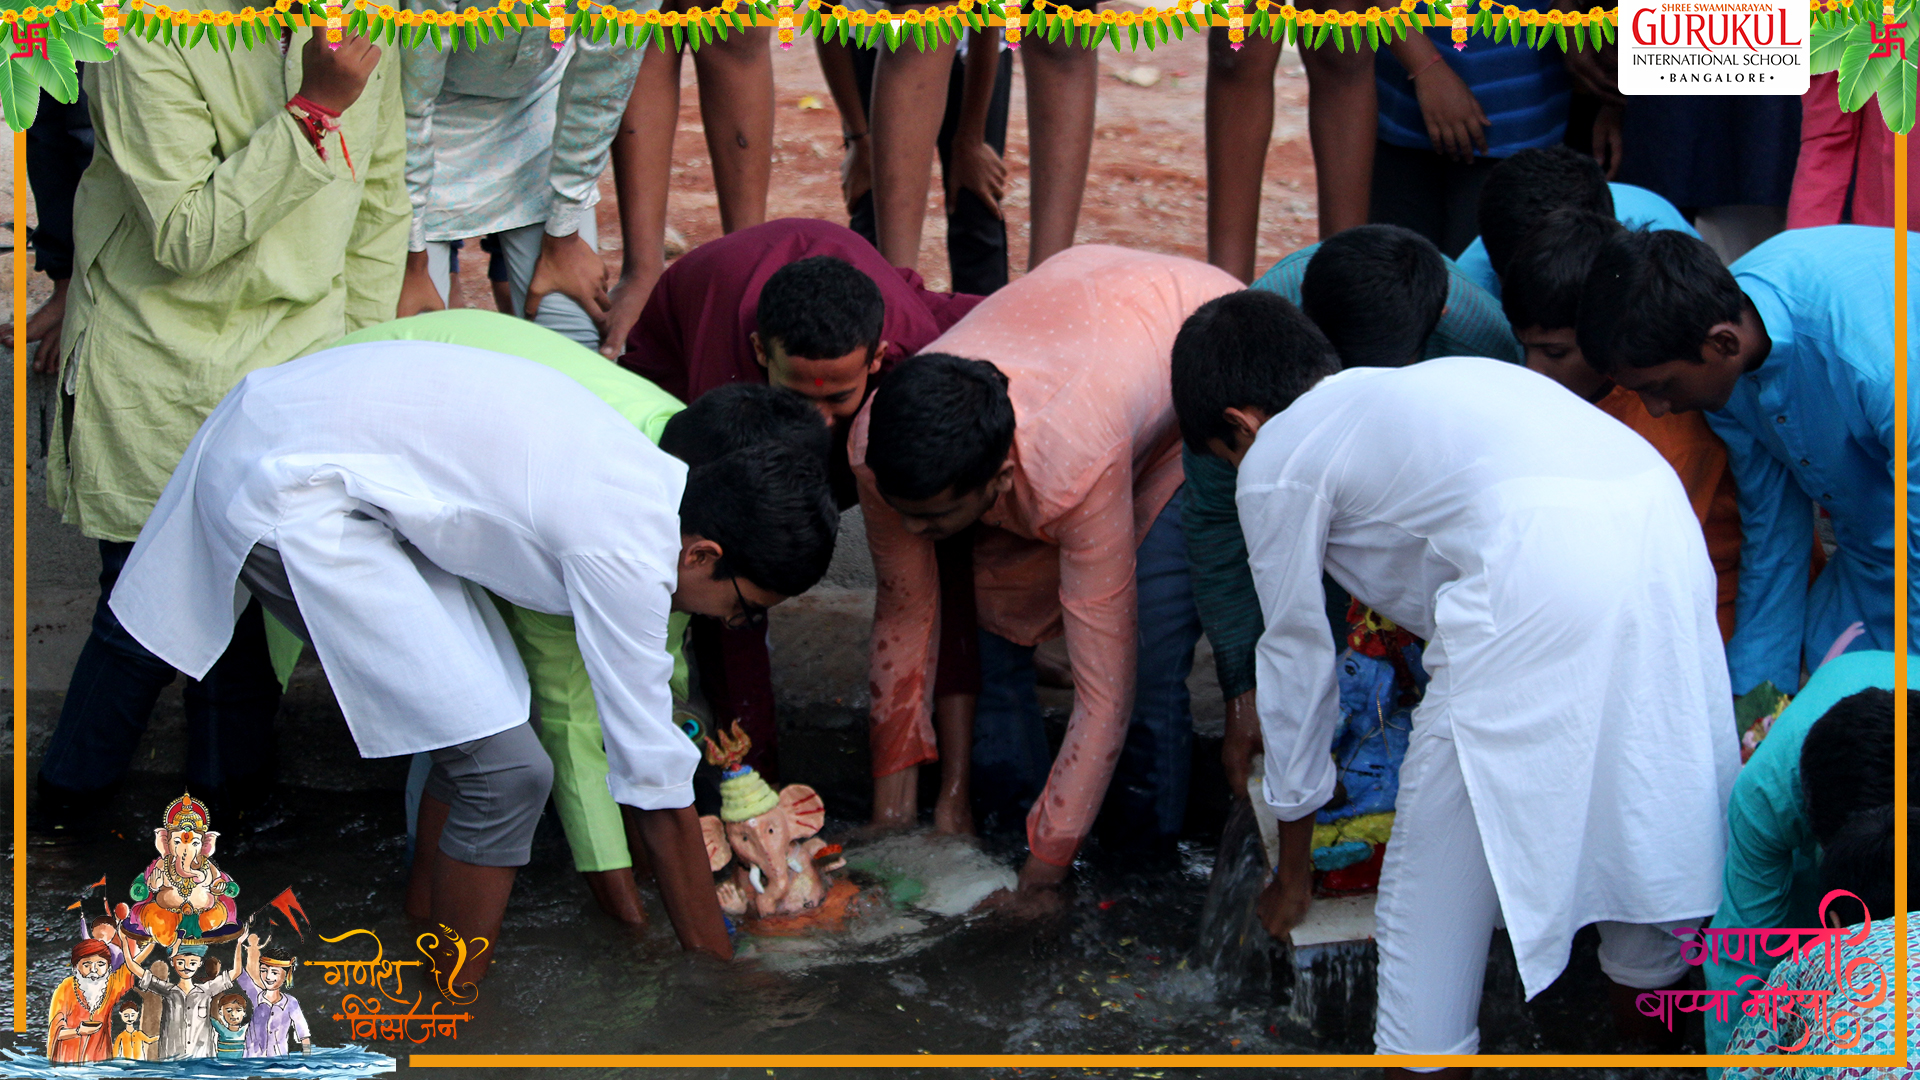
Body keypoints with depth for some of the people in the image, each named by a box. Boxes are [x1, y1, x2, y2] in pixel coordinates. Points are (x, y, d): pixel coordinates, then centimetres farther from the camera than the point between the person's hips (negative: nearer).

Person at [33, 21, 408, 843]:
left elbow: (382, 193, 7)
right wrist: (312, 110, -29)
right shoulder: (148, 33, -23)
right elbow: (184, 237, -23)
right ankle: (65, 805, 26)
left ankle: (231, 795, 29)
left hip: (295, 357, 4)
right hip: (158, 366, -4)